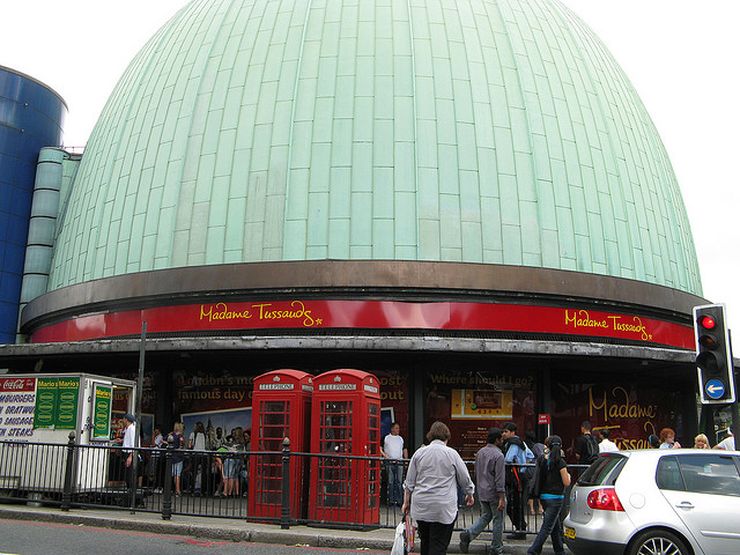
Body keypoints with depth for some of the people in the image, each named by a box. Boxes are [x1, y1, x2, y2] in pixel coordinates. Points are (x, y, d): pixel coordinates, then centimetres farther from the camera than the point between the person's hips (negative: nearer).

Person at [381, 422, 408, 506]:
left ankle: (399, 501, 1)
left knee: (399, 482, -1)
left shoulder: (401, 439, 16)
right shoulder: (385, 438, 6)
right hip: (389, 462, -2)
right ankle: (391, 500, 5)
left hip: (399, 462, 2)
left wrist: (406, 459, 6)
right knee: (390, 482, 0)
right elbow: (380, 449, 3)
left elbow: (405, 450, 19)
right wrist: (385, 455, -12)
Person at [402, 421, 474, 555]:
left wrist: (406, 502, 16)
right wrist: (469, 495, 22)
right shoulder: (452, 453, -3)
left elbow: (409, 482, 8)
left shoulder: (419, 453, 5)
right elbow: (465, 478, 6)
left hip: (421, 507, 3)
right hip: (443, 508, -3)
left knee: (425, 543, 16)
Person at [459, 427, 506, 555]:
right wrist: (502, 498, -18)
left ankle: (468, 534, -2)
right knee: (498, 520, 8)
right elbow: (499, 479, -20)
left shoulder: (480, 452, 7)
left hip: (482, 492, 7)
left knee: (485, 517, 18)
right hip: (494, 493, -7)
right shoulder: (498, 455, -16)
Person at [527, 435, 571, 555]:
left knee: (556, 527, 21)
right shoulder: (560, 462, -15)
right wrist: (568, 476, 12)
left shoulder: (541, 459, 0)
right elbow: (566, 482, -12)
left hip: (543, 496, 6)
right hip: (555, 497, -6)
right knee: (547, 527, -3)